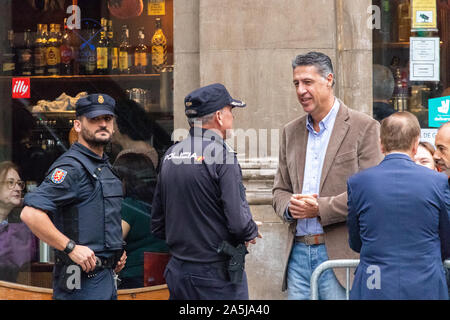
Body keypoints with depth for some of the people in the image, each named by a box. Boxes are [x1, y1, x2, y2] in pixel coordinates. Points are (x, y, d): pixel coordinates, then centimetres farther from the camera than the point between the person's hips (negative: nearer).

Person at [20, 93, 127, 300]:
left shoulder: (104, 167, 17)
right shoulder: (71, 167, -14)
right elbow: (30, 213, -26)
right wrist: (71, 248, -22)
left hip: (106, 275, 9)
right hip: (82, 281, -9)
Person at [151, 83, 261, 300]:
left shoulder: (170, 155, 8)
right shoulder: (221, 155, -15)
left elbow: (158, 226, 13)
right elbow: (239, 223, -19)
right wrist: (251, 233, 1)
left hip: (177, 273, 7)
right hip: (217, 274, -7)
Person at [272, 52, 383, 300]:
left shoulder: (363, 127, -3)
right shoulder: (291, 132, 16)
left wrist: (320, 208, -15)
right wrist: (289, 207, -4)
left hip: (340, 252, -5)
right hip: (298, 253, 5)